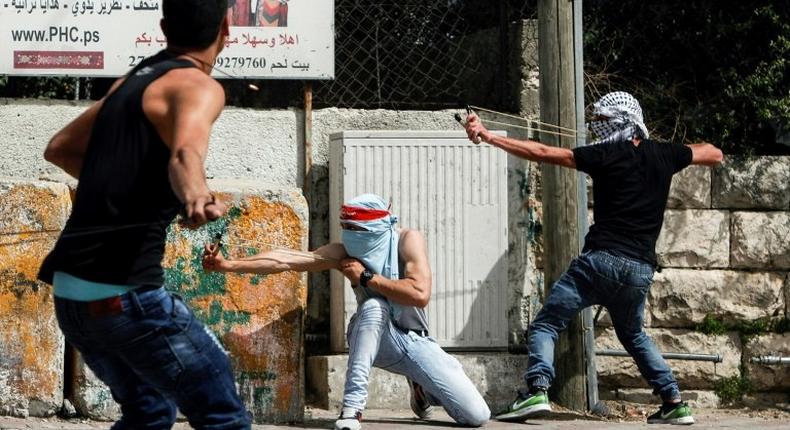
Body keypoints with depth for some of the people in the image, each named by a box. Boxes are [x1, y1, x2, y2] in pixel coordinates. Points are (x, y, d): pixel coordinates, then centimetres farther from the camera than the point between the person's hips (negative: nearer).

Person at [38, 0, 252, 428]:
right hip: (124, 294, -9)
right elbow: (185, 153, -31)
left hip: (70, 293, 9)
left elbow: (59, 148, 32)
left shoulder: (132, 80, 19)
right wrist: (196, 195, -51)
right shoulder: (197, 85, -7)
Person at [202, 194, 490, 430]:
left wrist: (366, 277, -23)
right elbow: (284, 261, -20)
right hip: (378, 339, 0)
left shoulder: (407, 240, -14)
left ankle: (421, 389, 23)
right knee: (373, 306, -38)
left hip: (415, 341, 1)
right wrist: (229, 265, -30)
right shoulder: (344, 253, -11)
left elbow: (420, 294, -27)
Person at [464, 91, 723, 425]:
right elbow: (714, 155, 25)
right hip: (641, 270, 6)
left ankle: (536, 391, -23)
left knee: (546, 324, -1)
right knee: (633, 335, 28)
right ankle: (674, 403, 18)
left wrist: (488, 137, -5)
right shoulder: (663, 155, 10)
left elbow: (543, 153, -6)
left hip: (602, 260, -5)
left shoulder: (606, 156, -3)